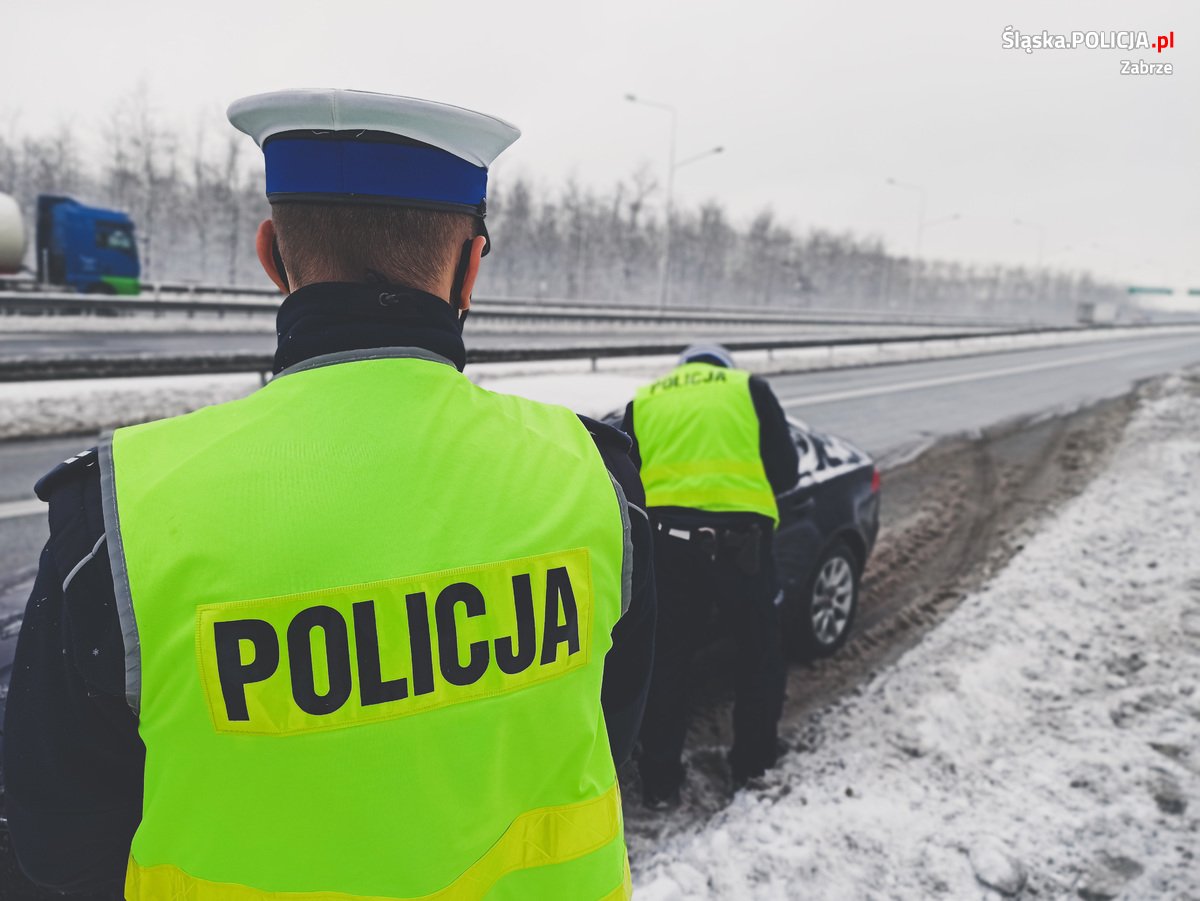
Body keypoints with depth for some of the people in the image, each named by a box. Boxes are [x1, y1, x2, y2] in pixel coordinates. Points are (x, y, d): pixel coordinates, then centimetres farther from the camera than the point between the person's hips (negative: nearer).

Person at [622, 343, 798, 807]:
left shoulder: (643, 400, 19)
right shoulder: (749, 388, 14)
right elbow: (786, 469, 10)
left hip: (665, 536, 2)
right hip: (738, 536, -1)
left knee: (665, 659, 14)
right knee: (759, 650, 19)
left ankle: (660, 781, 21)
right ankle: (753, 762, 31)